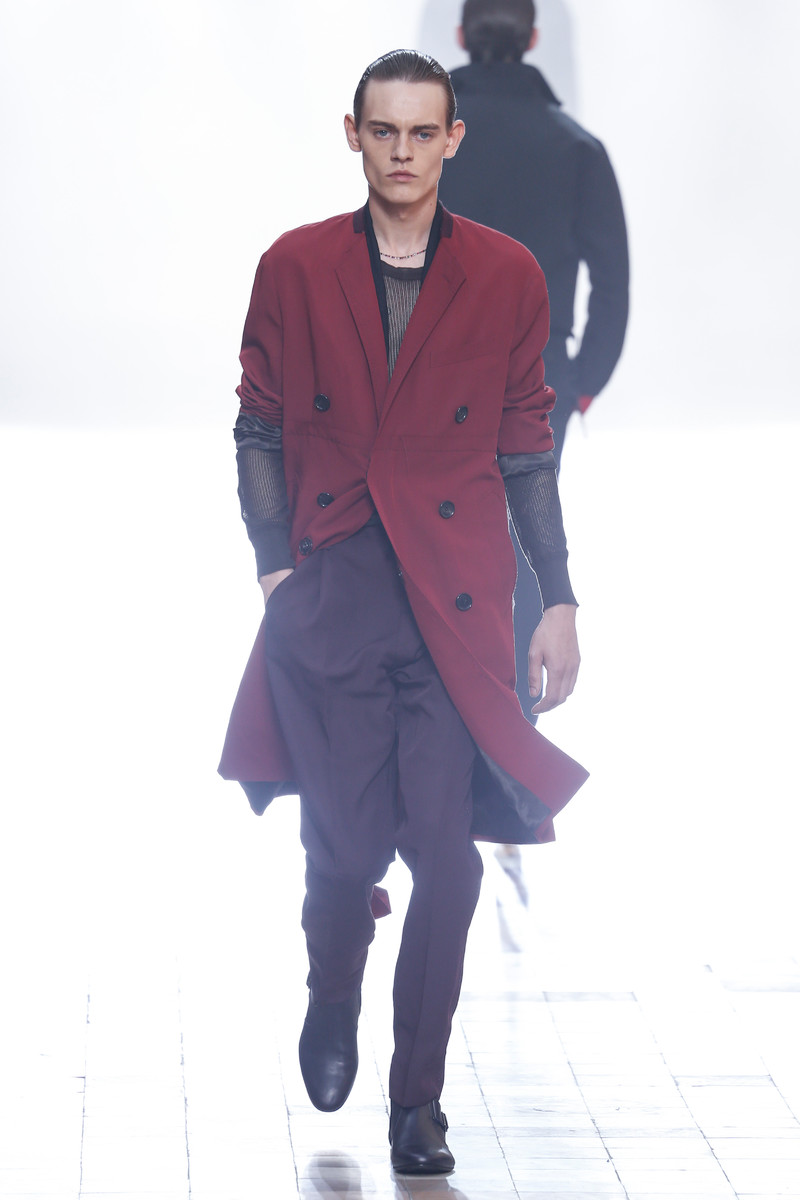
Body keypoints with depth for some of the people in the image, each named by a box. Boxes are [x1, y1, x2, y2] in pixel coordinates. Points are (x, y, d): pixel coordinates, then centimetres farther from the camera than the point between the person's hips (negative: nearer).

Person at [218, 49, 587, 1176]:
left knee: (449, 857, -6)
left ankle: (418, 1102, 8)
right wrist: (274, 564, -3)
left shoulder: (507, 277, 5)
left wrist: (558, 601, 6)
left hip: (457, 606, 0)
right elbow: (260, 432, 8)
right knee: (345, 846, 0)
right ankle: (332, 1007, 34)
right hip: (332, 598, 0)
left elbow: (527, 451, 9)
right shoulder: (295, 269, 5)